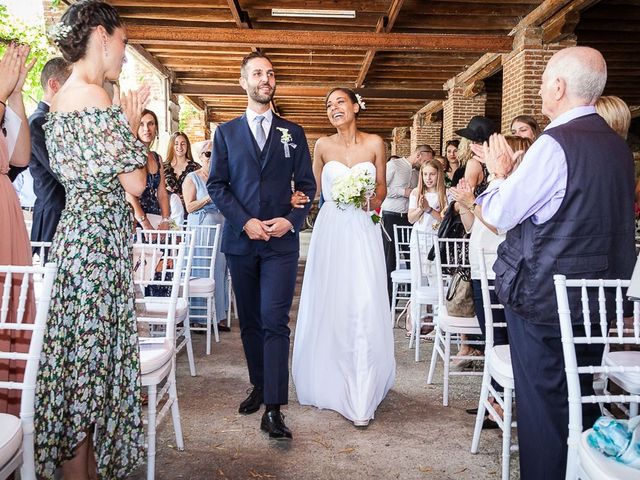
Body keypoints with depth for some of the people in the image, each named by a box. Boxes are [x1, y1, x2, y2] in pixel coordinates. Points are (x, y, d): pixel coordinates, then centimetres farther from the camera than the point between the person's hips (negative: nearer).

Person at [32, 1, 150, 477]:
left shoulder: (63, 99, 15)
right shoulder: (94, 96, -15)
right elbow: (135, 183, -17)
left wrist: (125, 123, 18)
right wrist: (133, 127, -3)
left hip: (77, 231, 10)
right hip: (99, 240, -10)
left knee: (80, 350, 15)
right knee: (89, 354, 0)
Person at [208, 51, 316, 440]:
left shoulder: (293, 133, 9)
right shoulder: (226, 132, 9)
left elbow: (306, 185, 7)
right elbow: (217, 185, 4)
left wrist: (291, 220, -10)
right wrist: (245, 221, -10)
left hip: (282, 241, -2)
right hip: (240, 240, 2)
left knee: (275, 321, -9)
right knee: (250, 320, 11)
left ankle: (274, 409, -8)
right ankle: (259, 386, 27)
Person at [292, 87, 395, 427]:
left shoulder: (374, 143, 5)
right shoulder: (323, 146, 6)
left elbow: (381, 187, 13)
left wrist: (373, 201, -7)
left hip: (363, 232, -1)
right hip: (330, 231, 1)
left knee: (364, 309, -7)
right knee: (329, 308, 4)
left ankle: (360, 398, 1)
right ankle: (331, 384, 21)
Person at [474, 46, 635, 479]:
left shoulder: (555, 144, -18)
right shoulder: (618, 146, 8)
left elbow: (500, 215, -13)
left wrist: (501, 173, 4)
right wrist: (514, 174, 12)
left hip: (544, 298, -8)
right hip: (599, 299, 8)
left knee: (544, 406, 4)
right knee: (581, 400, 20)